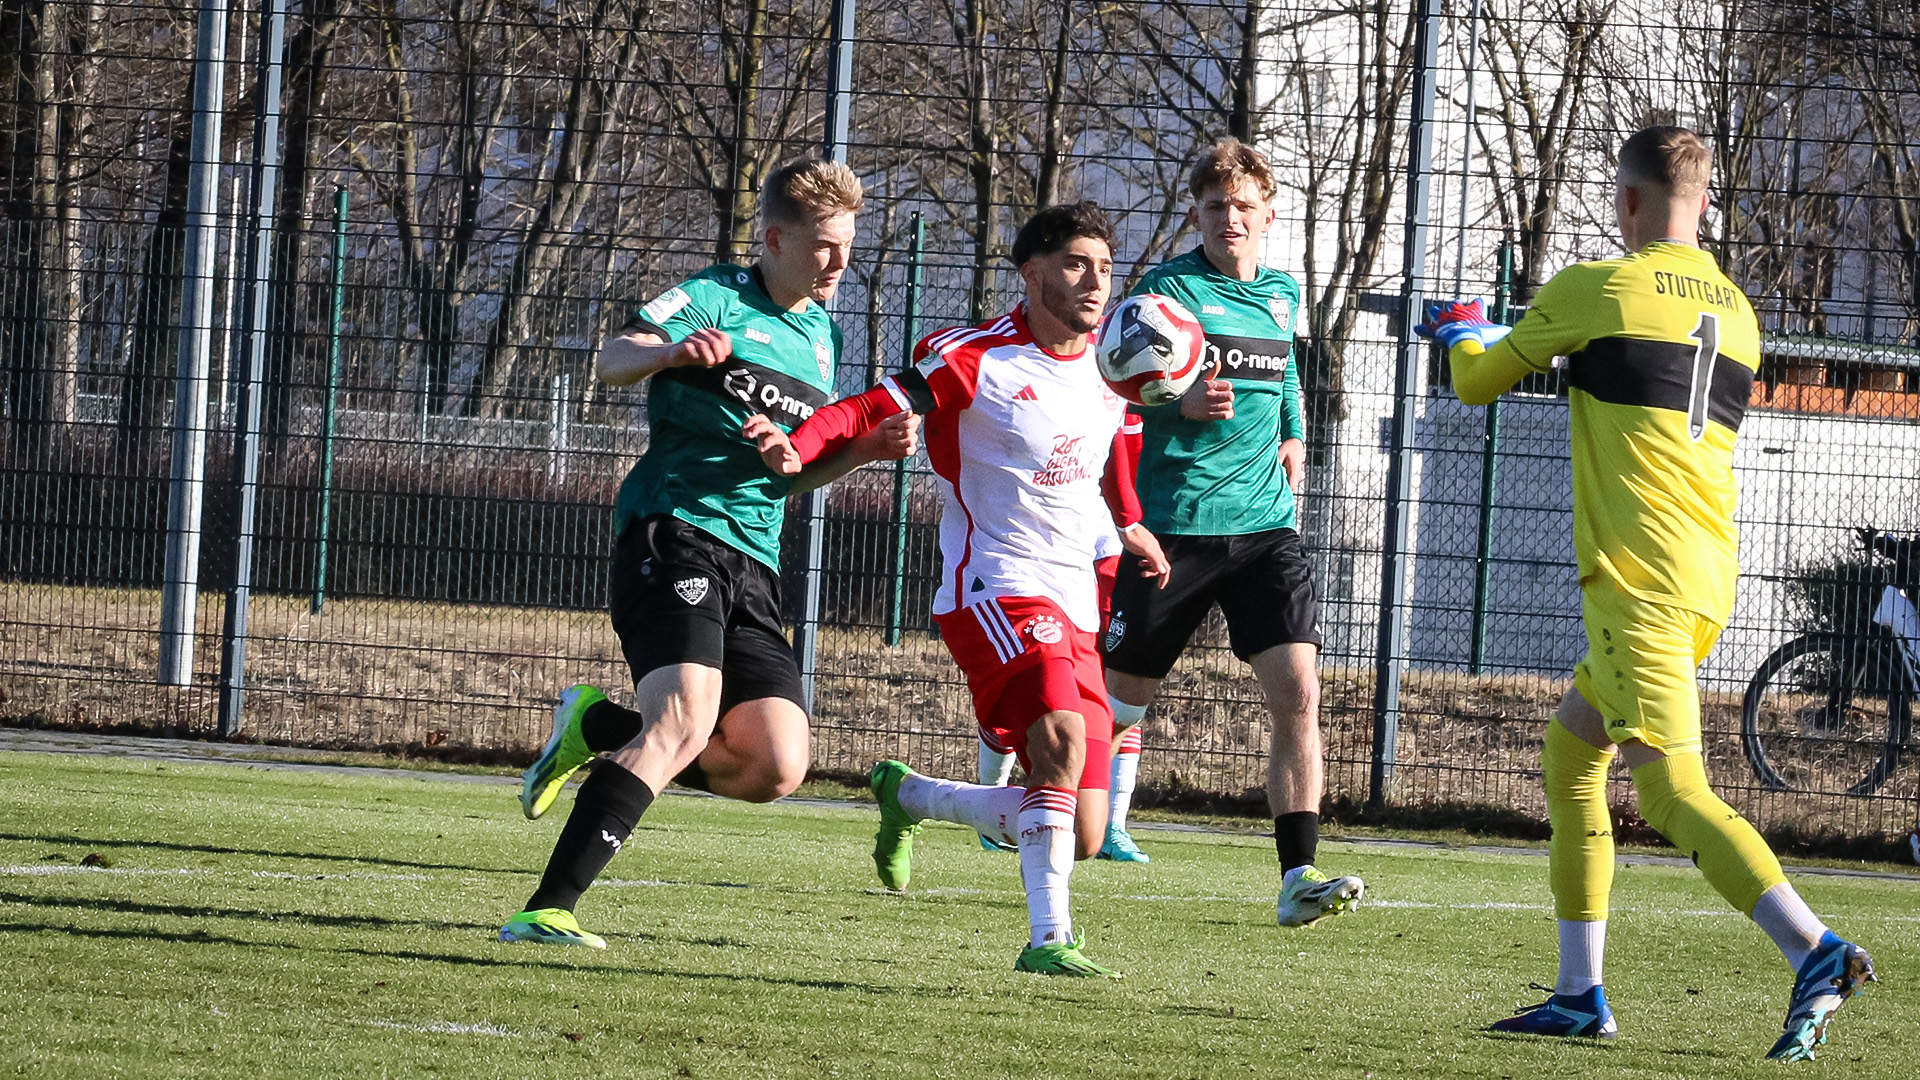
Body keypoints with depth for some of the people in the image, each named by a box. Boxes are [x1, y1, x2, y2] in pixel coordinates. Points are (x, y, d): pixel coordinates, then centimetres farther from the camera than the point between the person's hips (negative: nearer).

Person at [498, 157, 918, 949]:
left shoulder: (822, 336, 21)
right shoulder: (715, 299, -1)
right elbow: (612, 362, -14)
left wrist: (866, 450, 10)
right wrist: (670, 350, -36)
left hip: (753, 563, 7)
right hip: (673, 534, -7)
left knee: (774, 769, -6)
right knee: (685, 722, -26)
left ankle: (598, 727, 17)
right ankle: (546, 912, -27)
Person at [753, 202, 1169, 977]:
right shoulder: (972, 359, -8)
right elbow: (871, 413, -12)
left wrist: (1128, 524, 25)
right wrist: (794, 448, -29)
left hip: (1073, 611, 7)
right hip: (995, 590, -7)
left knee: (1078, 838, 3)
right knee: (1062, 739, -34)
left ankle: (907, 797, 26)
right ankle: (1047, 937, -31)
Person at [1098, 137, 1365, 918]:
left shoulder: (1281, 295, 12)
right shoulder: (1171, 287, -6)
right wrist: (1186, 402, -34)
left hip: (1264, 525, 4)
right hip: (1175, 523, -4)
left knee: (1297, 691, -13)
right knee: (1121, 700, 5)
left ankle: (1297, 877, -16)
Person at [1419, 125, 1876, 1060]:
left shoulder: (1592, 290, -4)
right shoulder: (1736, 314, 15)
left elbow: (1476, 384, 10)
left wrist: (1461, 334, 32)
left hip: (1638, 579, -8)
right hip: (1709, 578, 8)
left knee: (1671, 790, -15)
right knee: (1570, 754, 19)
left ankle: (1815, 953, -32)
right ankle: (1580, 994, 18)